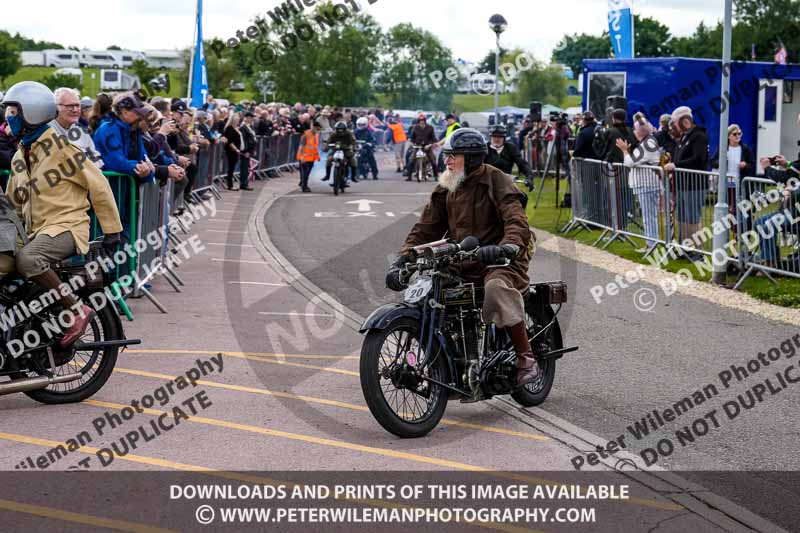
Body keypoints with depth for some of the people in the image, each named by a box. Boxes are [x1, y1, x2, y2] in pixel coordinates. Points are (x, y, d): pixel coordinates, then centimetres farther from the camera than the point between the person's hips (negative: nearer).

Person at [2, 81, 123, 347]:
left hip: (66, 225, -8)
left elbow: (98, 185, -9)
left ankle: (78, 310, -24)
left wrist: (111, 230, -9)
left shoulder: (59, 146, -9)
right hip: (36, 230, 8)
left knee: (27, 260, -34)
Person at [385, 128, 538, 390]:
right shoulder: (445, 189, 12)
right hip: (460, 263, 7)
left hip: (498, 261, -7)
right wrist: (402, 260, -5)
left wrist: (508, 246, -43)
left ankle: (526, 358, -26)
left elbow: (517, 223, -21)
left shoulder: (498, 182, -7)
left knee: (497, 288, -37)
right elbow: (426, 227, 10)